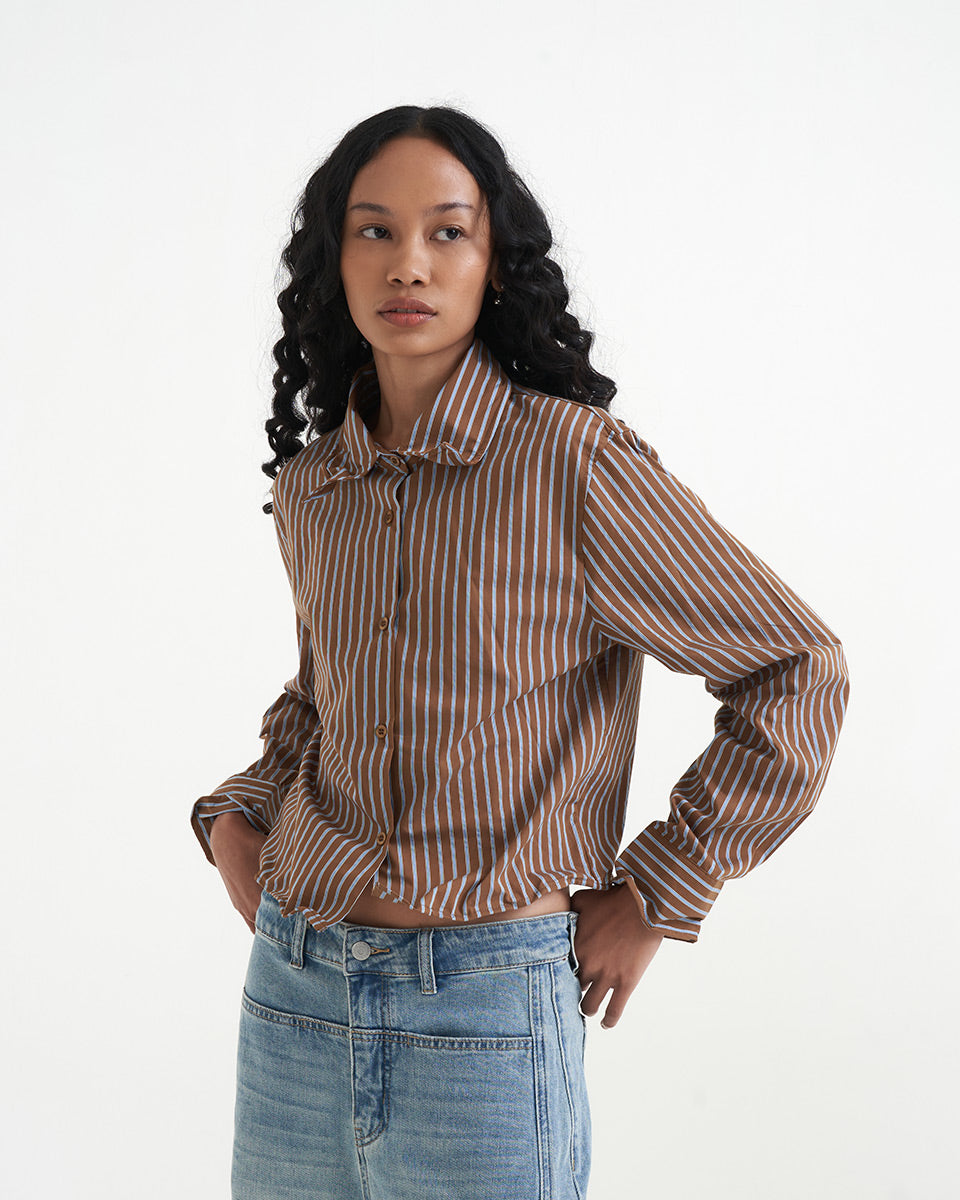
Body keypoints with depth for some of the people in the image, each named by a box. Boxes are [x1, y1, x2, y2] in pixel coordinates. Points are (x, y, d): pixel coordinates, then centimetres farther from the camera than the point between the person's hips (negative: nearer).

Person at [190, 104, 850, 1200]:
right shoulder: (308, 487, 5)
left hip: (486, 1009, -5)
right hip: (290, 988, 5)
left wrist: (656, 894, -7)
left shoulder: (575, 462, -12)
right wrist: (236, 811, 7)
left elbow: (800, 674, -8)